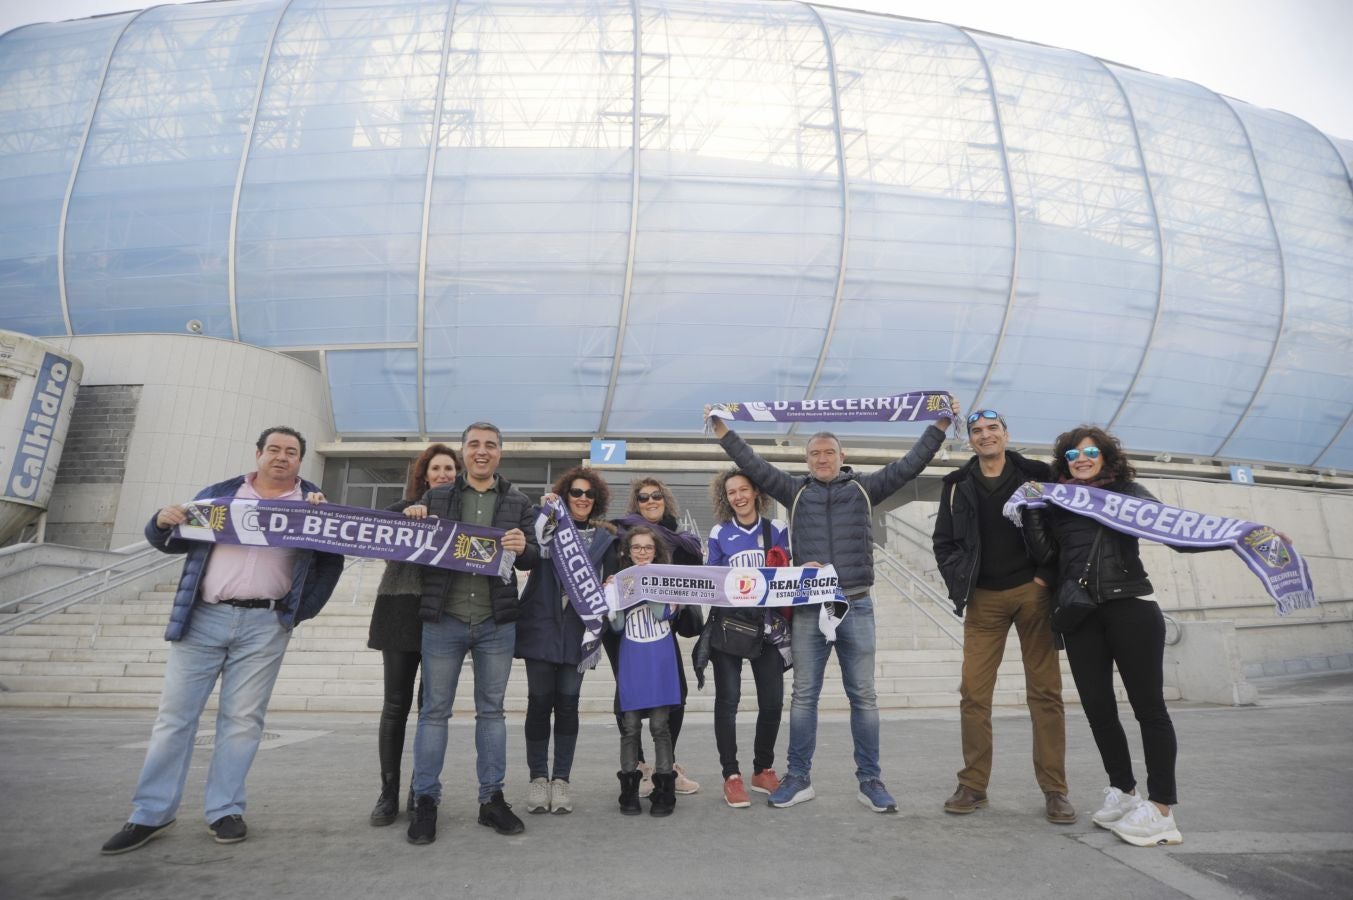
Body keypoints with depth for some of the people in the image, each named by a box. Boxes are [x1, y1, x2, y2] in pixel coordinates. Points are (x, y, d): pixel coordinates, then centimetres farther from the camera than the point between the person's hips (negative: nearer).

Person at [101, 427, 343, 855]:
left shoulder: (313, 501, 4)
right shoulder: (218, 493, 9)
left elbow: (331, 561, 3)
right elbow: (174, 542, 13)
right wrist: (162, 522, -6)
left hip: (265, 625, -1)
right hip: (204, 617, 2)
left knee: (242, 719, 4)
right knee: (175, 714, 6)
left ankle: (224, 810, 15)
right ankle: (151, 813, 17)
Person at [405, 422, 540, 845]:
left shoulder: (518, 503, 7)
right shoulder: (436, 497, 6)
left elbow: (535, 556, 4)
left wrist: (523, 548, -19)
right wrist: (411, 522, -13)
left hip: (496, 623, 1)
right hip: (443, 619, -1)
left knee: (491, 711, 10)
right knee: (434, 711, 6)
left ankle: (492, 798, 21)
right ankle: (425, 801, 18)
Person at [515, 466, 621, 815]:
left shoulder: (605, 537, 11)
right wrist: (544, 511, -16)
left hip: (578, 630, 2)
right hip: (542, 625, -1)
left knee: (568, 702, 4)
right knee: (540, 701, 2)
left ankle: (561, 778, 15)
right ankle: (538, 776, 16)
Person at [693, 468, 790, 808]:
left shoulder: (777, 530, 7)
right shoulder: (719, 533, 5)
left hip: (768, 625, 1)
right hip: (728, 625, -1)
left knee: (772, 702, 5)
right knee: (727, 701, -1)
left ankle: (763, 770, 25)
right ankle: (732, 777, 10)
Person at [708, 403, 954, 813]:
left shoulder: (864, 488, 9)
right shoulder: (796, 491, 9)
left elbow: (908, 465, 7)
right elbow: (753, 465, 5)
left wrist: (941, 424, 4)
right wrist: (721, 428, 2)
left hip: (856, 606, 0)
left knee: (863, 696, 7)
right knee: (804, 695, 7)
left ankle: (870, 780, 19)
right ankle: (798, 778, 18)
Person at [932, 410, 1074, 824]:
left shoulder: (1037, 475, 4)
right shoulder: (958, 485, 9)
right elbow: (943, 541, 11)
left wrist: (1048, 575, -8)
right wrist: (958, 584, 0)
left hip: (1033, 591, -1)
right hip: (985, 599, 2)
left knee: (1045, 690, 2)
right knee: (973, 692, -1)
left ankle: (1055, 790, 11)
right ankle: (973, 786, 9)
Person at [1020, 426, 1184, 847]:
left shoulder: (1129, 492, 6)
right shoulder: (1056, 501, 12)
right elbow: (1043, 555, 3)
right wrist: (1032, 510, -7)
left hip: (1130, 607, -3)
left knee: (1148, 705, 1)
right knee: (1097, 705, 9)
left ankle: (1161, 808, 11)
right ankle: (1122, 792, 26)